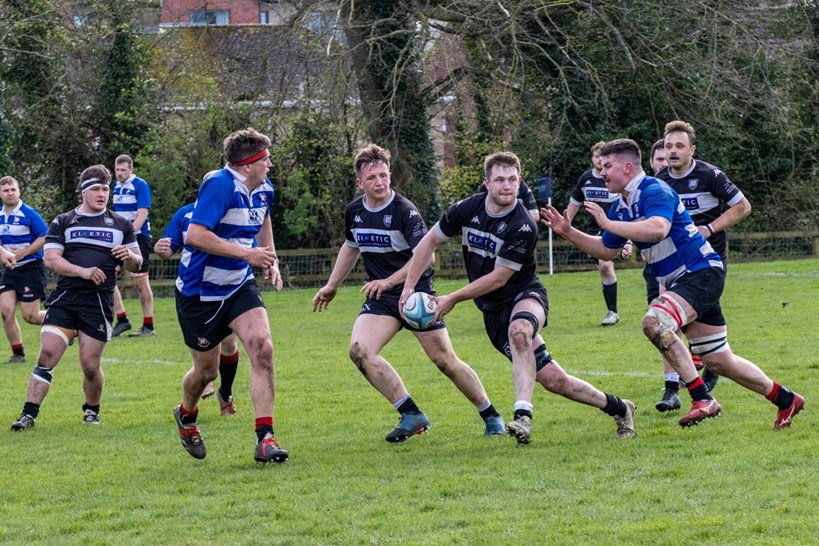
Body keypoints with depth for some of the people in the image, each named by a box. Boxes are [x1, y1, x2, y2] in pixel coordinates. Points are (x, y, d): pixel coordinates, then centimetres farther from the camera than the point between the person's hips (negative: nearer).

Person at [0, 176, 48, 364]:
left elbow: (45, 237, -14)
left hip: (31, 268, -6)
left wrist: (23, 252, -18)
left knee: (30, 316, -7)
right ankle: (18, 354, 4)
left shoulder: (29, 214, -13)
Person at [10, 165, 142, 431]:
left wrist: (129, 256, -9)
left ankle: (92, 409, 25)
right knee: (47, 354, -12)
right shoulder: (62, 222, 10)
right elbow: (50, 259, -1)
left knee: (90, 366, -2)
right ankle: (29, 414, -8)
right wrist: (83, 271, -14)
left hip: (99, 302, 0)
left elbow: (136, 264, 16)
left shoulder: (121, 225, 13)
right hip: (65, 298, 0)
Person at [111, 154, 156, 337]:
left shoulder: (140, 185, -9)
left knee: (141, 282, -4)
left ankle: (148, 326, 3)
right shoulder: (116, 186, 12)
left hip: (138, 236, -7)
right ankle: (122, 320, 7)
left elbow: (141, 215, -16)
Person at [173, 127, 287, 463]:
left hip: (240, 285, 6)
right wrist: (247, 254, -30)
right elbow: (195, 235, -32)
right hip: (200, 291, -6)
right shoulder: (220, 186, -23)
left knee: (262, 348, -18)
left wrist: (271, 261, 16)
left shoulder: (264, 190, 3)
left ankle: (265, 439, -18)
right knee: (207, 370, 7)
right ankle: (186, 417, 42)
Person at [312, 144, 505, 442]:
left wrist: (390, 281, -32)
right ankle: (411, 415, -12)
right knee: (359, 350, -19)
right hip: (380, 297, 5)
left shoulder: (404, 210, -17)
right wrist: (331, 286, 26)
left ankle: (491, 416, 18)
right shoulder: (354, 211, 2)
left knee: (446, 361, -3)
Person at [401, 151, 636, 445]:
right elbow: (430, 241, 9)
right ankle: (616, 407, 16)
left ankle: (523, 416, -43)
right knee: (552, 379, -4)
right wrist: (409, 287, 3)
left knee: (519, 329, -42)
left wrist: (452, 299, -13)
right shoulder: (467, 209, -6)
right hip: (493, 311, 4)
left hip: (526, 296, -4)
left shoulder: (523, 227, -21)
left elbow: (498, 278, -17)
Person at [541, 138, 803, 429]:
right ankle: (785, 400, 26)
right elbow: (605, 250, 23)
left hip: (702, 271, -10)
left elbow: (657, 228, -36)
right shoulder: (621, 207, 12)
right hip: (680, 281, 10)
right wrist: (567, 232, 12)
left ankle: (703, 399, -26)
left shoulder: (654, 191, -16)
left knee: (655, 322, -30)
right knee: (718, 361, 11)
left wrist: (608, 224, -30)